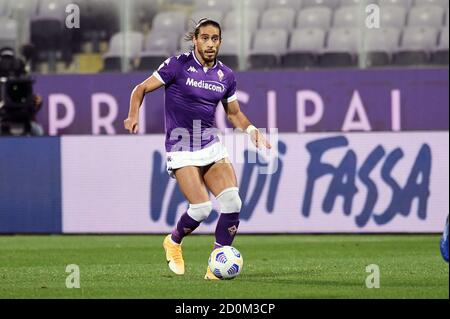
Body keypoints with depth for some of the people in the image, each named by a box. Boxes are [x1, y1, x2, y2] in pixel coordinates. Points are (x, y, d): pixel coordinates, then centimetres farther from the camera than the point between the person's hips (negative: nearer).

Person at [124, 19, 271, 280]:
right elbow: (141, 89, 0)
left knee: (232, 202, -16)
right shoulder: (178, 65, -6)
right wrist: (134, 116, -18)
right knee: (202, 207, -18)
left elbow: (234, 113, 21)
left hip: (213, 147, 5)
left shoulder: (226, 76, 7)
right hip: (182, 150, -4)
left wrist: (251, 130, 2)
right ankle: (174, 242, 16)